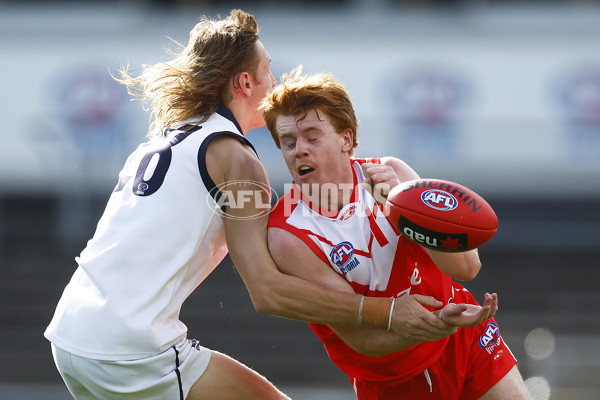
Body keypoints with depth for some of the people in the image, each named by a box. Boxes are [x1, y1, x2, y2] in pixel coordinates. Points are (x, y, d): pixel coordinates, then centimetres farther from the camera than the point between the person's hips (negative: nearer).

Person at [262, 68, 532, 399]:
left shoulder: (391, 173, -11)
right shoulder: (287, 237, -21)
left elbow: (467, 266, -17)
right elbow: (361, 338, -25)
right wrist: (438, 323, -42)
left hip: (465, 342, 3)